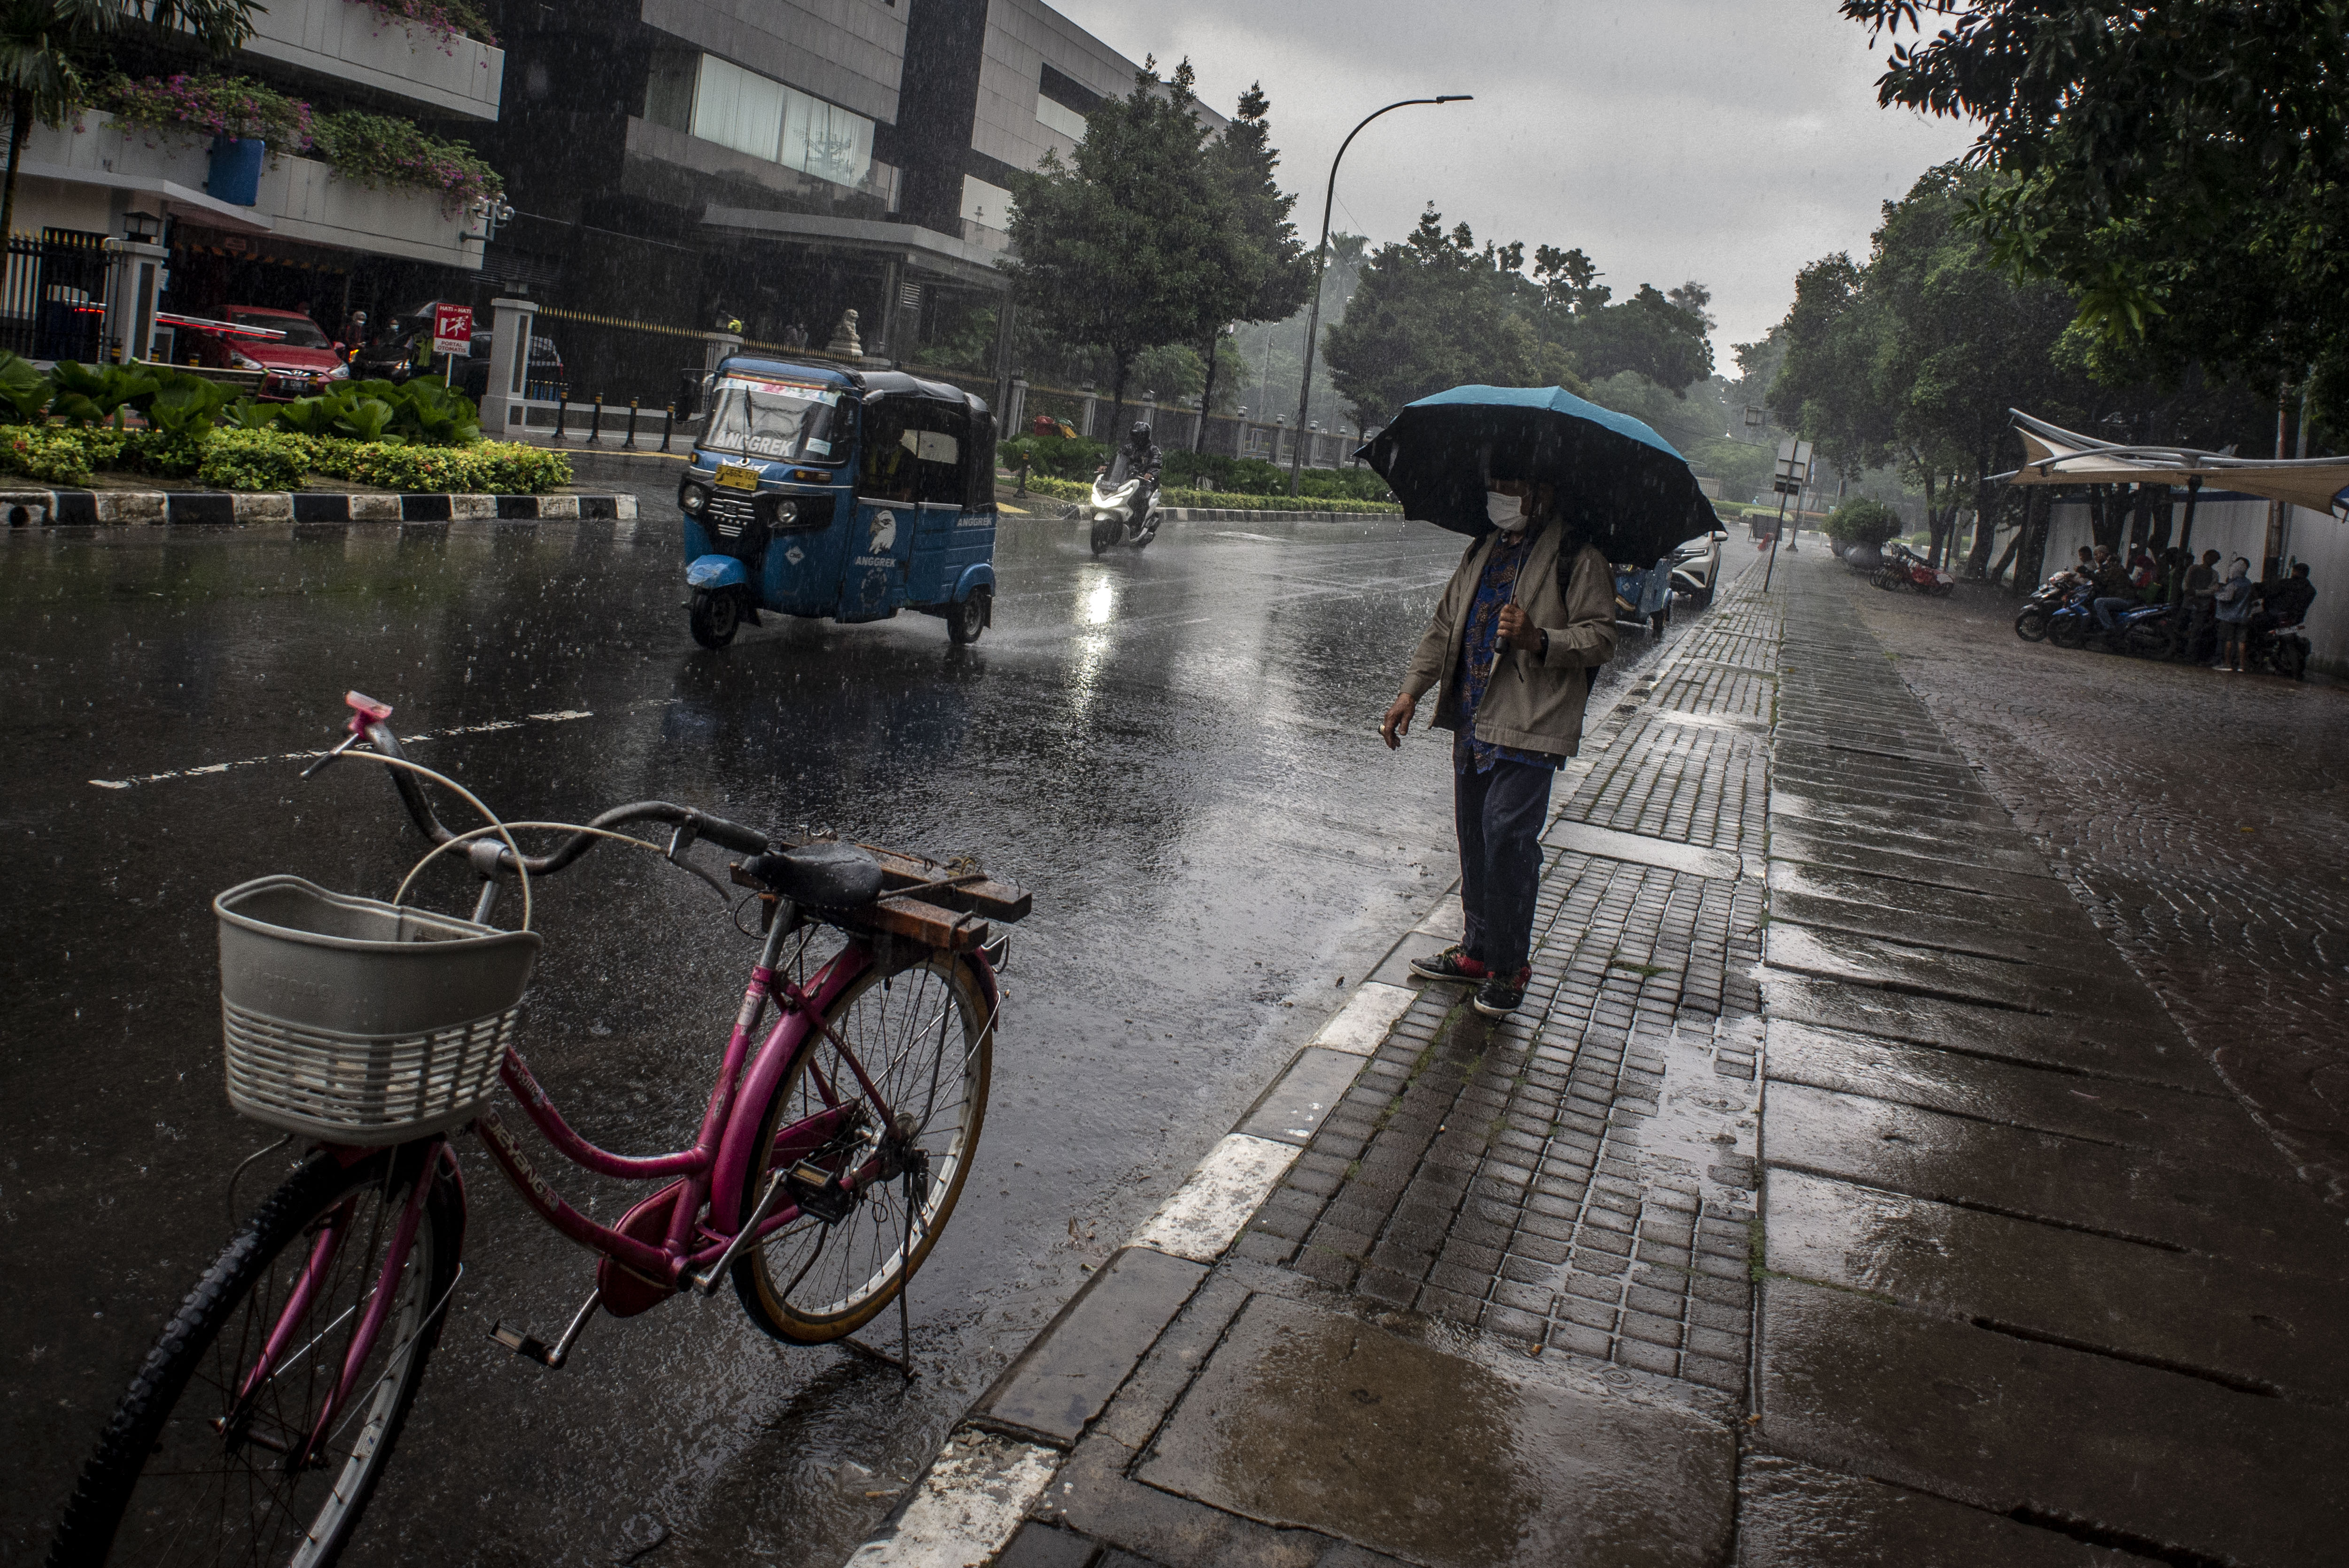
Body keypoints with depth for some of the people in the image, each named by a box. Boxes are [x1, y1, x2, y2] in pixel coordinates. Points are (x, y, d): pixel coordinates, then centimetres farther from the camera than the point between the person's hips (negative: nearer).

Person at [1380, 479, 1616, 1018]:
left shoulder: (1578, 559, -5)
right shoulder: (1482, 553, 18)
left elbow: (1600, 638, -9)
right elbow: (1445, 625, 22)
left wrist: (1539, 640, -26)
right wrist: (1412, 691, 12)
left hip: (1528, 729, -7)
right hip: (1472, 721, 7)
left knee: (1507, 838, -10)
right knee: (1473, 837, 12)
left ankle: (1508, 967, 3)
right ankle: (1477, 949, 26)